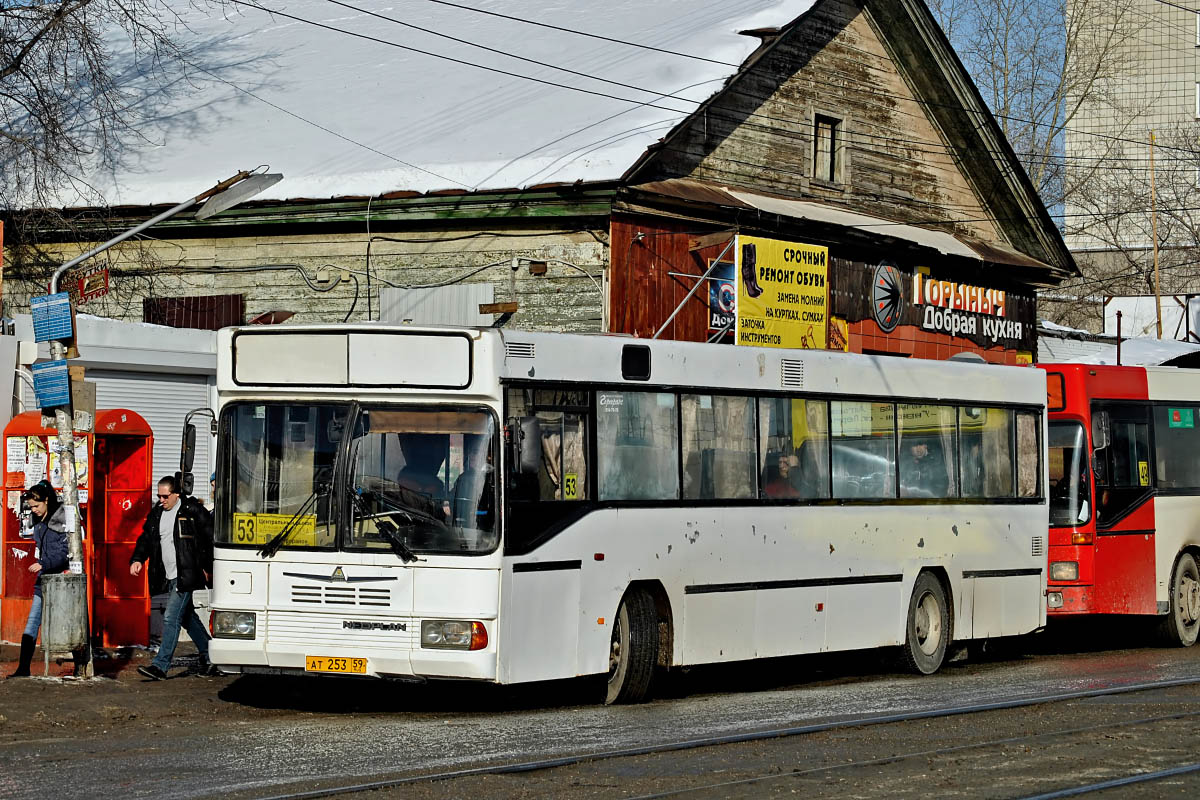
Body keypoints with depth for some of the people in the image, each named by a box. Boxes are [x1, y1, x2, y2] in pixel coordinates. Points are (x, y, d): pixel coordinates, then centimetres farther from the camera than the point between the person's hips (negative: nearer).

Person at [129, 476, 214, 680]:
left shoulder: (192, 511, -9)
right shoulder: (156, 513, 12)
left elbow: (210, 538, -6)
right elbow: (146, 538, 18)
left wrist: (208, 568, -7)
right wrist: (137, 559, 1)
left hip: (185, 576, -8)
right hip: (168, 577, 8)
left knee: (171, 617, -12)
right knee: (187, 617, 16)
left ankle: (161, 666, -13)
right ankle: (208, 655, 30)